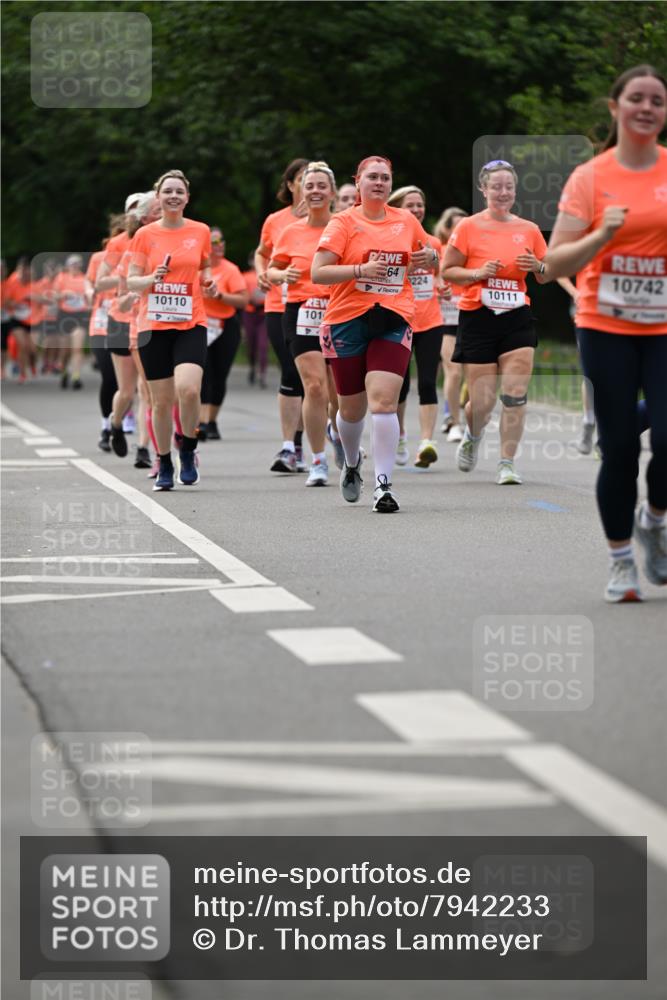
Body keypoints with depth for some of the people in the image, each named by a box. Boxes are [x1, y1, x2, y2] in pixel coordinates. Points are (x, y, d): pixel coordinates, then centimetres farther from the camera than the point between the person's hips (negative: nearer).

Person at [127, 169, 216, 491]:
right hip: (153, 326, 0)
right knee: (161, 400, 2)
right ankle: (165, 466, 20)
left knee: (188, 389, -22)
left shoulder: (200, 232, 6)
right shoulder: (145, 235, 3)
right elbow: (130, 282, 4)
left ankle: (188, 451, 2)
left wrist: (209, 282, 1)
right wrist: (152, 278, -16)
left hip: (191, 324, 0)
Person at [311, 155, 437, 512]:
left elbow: (429, 252, 26)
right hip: (348, 320, -1)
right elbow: (317, 272, -9)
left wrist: (430, 257, 2)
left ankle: (383, 485, -15)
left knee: (383, 402, -16)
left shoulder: (406, 221, 9)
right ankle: (352, 463, 41)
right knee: (352, 408, 10)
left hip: (393, 321, 1)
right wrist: (361, 270, -21)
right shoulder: (343, 223, -1)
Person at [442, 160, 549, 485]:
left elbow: (546, 278, 16)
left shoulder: (529, 230, 8)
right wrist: (478, 273, -16)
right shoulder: (469, 227, -1)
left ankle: (507, 464, -2)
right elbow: (447, 271, 0)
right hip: (478, 320, -2)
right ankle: (472, 438, 34)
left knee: (515, 395, -10)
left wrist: (538, 267, -6)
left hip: (517, 320, 2)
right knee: (482, 401, -1)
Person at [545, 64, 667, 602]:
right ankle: (622, 562, 13)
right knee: (619, 447, -1)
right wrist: (601, 236, -19)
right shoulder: (590, 178, -1)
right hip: (606, 329, -1)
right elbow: (554, 264, -2)